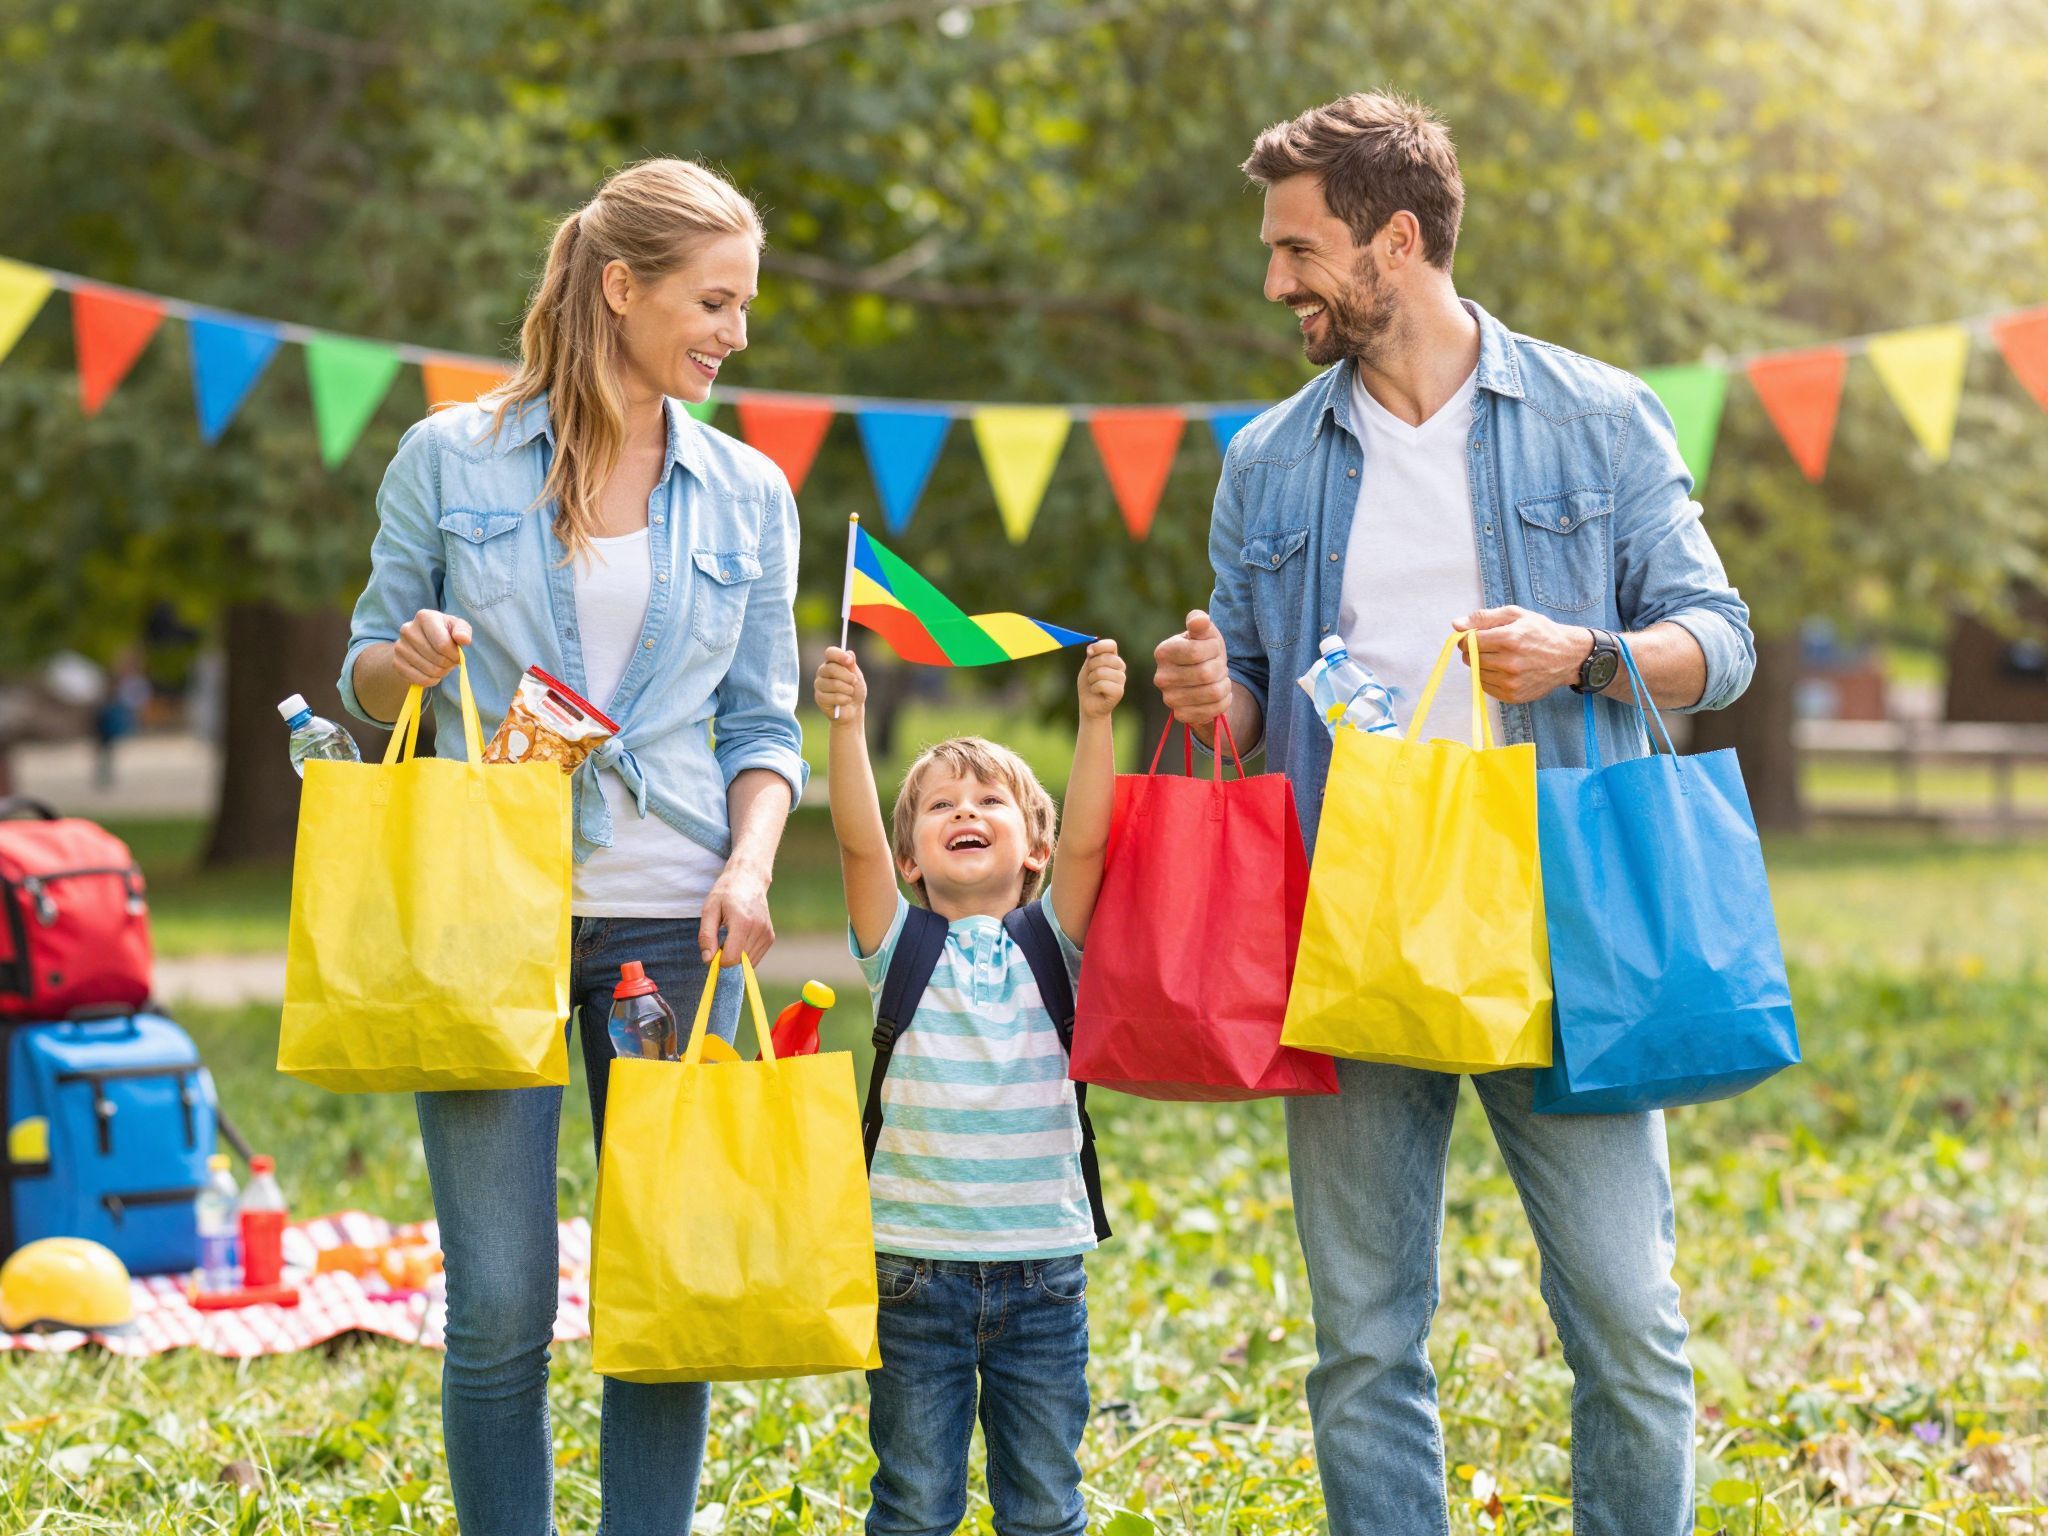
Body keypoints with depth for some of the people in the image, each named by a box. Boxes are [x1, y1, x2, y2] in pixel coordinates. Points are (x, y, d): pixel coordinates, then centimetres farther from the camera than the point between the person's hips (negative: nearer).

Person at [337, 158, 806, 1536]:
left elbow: (762, 724, 11)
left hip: (671, 920, 2)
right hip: (488, 907, -2)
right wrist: (411, 660, -13)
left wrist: (750, 865, -7)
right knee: (501, 1306, -2)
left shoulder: (749, 494, 9)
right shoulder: (450, 461, 3)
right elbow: (369, 675, 10)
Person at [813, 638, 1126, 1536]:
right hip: (916, 1262, -1)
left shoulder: (1052, 943, 5)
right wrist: (848, 726, -25)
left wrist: (1095, 719, -23)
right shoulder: (901, 947, 3)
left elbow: (1087, 838, -10)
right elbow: (858, 841, -12)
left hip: (1042, 1264, 1)